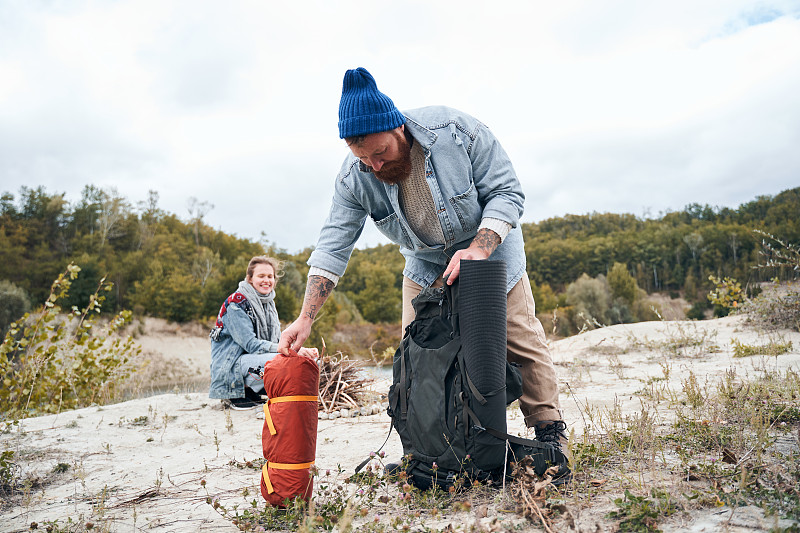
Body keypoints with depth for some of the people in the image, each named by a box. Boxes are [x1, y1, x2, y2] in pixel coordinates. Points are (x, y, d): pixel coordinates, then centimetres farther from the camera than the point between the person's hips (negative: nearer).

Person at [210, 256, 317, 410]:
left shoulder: (268, 303, 10)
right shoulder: (236, 303, -15)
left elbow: (277, 341, 8)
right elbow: (251, 344, -21)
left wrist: (303, 351, -13)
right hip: (229, 367, -8)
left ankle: (250, 391, 3)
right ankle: (235, 396, -11)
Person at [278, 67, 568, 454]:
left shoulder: (457, 131, -28)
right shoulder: (354, 176, -20)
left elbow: (507, 193, -21)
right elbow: (333, 245, -19)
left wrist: (478, 249, -37)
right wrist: (305, 319, -25)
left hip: (489, 250, -2)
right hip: (425, 266, 3)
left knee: (522, 341, -2)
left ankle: (549, 430, 15)